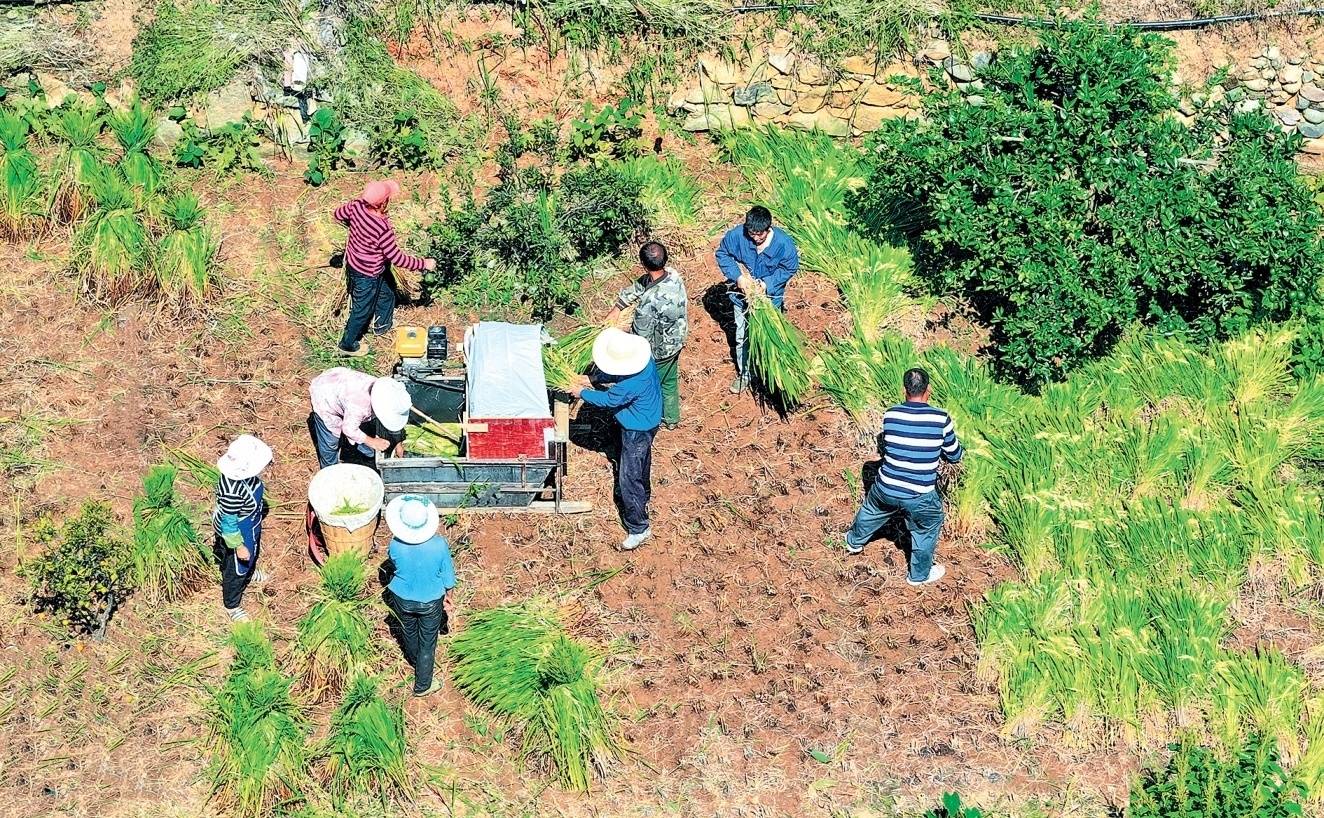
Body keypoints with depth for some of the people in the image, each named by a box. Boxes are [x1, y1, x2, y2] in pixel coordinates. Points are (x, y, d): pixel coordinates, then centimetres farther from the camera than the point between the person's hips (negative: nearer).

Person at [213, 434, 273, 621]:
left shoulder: (244, 472, -21)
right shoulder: (231, 491, -45)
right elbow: (228, 523, -30)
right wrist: (238, 546, -17)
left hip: (252, 525, 7)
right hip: (238, 533, -7)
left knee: (252, 553, 36)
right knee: (235, 570, 19)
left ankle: (249, 573, 69)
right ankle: (232, 605, 45)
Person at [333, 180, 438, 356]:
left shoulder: (356, 205, -19)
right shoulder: (383, 229, -39)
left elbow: (338, 214, 2)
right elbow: (397, 258, -28)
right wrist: (424, 263, -17)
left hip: (353, 261, 8)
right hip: (367, 275, -8)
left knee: (386, 293, 31)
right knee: (362, 310, 18)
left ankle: (383, 325, 54)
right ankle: (348, 345, 39)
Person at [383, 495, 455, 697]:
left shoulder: (395, 545, -27)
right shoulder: (439, 544, -28)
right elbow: (447, 574, -11)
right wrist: (449, 597, 5)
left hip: (403, 599, 2)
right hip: (430, 601, -2)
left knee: (409, 632, 31)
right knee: (427, 642, 19)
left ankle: (415, 661, 60)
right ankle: (422, 685, 35)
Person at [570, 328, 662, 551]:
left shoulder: (631, 385, -40)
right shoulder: (644, 358, -15)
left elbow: (608, 400, -20)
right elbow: (614, 376, 4)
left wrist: (583, 393, -6)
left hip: (638, 430, -9)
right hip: (647, 421, 9)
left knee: (628, 478, 0)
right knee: (640, 465, 31)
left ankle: (638, 528, 10)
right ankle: (643, 497, 55)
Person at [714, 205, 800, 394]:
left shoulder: (783, 242, -28)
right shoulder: (736, 235, -25)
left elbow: (790, 268, -13)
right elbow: (722, 254, -9)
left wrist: (767, 283, -25)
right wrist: (738, 276, -22)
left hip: (770, 297, -1)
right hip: (743, 296, 1)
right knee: (742, 337, 15)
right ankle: (744, 374, 36)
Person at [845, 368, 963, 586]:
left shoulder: (890, 415, -7)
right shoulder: (941, 419, -14)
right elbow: (955, 456, 1)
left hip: (886, 489, 3)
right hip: (919, 497, -3)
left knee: (871, 512, 34)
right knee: (927, 531, 27)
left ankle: (855, 541, 61)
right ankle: (920, 574, 45)